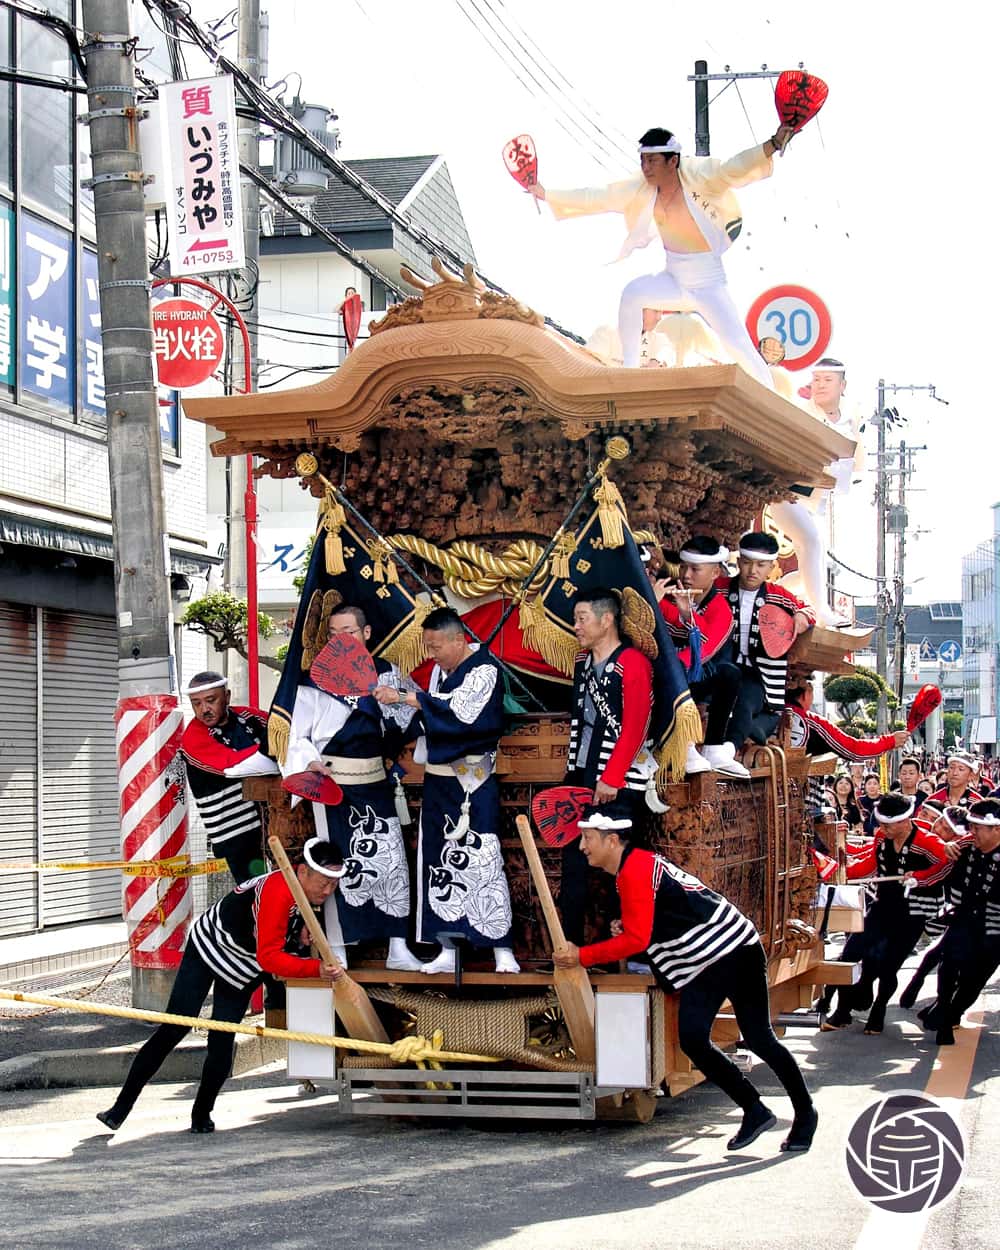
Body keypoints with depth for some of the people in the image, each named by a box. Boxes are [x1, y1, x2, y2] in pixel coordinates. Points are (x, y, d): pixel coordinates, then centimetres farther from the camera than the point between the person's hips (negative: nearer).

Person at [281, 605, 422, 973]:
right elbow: (298, 735, -4)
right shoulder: (316, 679, -4)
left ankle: (398, 949, 12)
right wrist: (309, 763, -20)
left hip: (375, 780, 4)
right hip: (332, 781, -4)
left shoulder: (385, 672, 7)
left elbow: (399, 724, 20)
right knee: (340, 864, -1)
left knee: (392, 860, 4)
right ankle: (337, 952, 9)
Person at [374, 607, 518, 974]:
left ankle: (502, 951, -3)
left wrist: (403, 696, -23)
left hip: (473, 785, -7)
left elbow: (457, 709, -23)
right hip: (439, 779, 7)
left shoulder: (485, 669, -12)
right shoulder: (440, 668, 11)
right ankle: (446, 950, 11)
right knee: (441, 860, 6)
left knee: (482, 861, -8)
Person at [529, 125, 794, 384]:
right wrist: (547, 195, 4)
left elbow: (735, 168, -28)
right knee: (632, 293, -19)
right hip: (674, 281, 5)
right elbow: (596, 199, 3)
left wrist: (773, 144, -44)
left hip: (709, 284, -5)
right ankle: (629, 371, -9)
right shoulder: (640, 189, -3)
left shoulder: (698, 175, -16)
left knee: (740, 345, -13)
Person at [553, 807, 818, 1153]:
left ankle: (805, 1112, 7)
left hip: (733, 949, -10)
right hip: (701, 964, 10)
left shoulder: (635, 870, -17)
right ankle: (755, 1111, 13)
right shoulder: (635, 866, 14)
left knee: (758, 1037, -9)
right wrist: (625, 928, 4)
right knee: (692, 1040, 3)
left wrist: (582, 956, -16)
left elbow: (636, 940, -22)